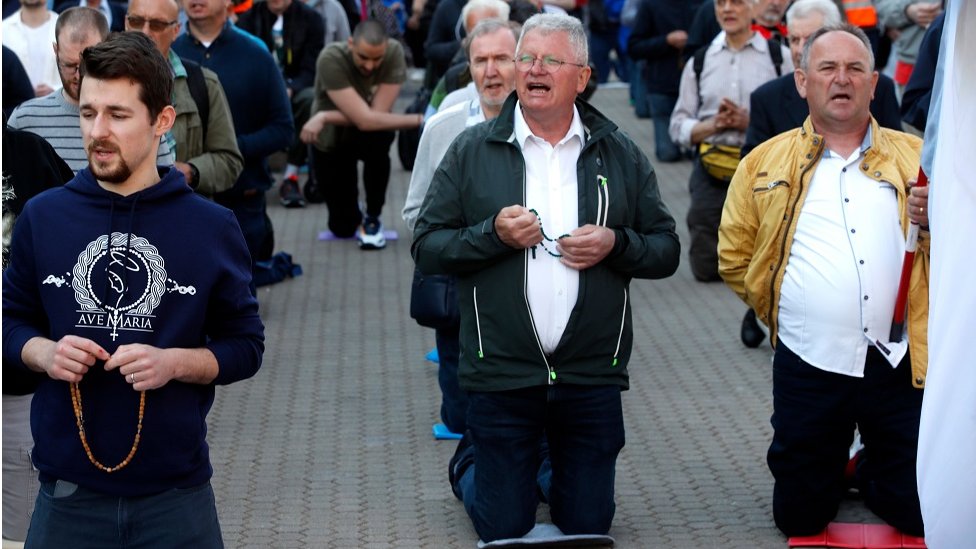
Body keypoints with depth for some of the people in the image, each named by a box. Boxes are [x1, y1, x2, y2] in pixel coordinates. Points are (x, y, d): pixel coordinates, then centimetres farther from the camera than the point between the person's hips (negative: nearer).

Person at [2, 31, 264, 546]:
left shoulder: (212, 227, -3)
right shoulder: (42, 216, 1)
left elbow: (246, 345, 2)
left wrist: (174, 363, -15)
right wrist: (42, 353, -11)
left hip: (177, 494, -1)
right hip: (67, 494, 1)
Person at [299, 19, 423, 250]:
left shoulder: (394, 52, -25)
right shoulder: (331, 59, -32)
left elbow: (378, 113, -28)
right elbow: (364, 119, -36)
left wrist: (324, 117, -32)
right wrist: (418, 120, -34)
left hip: (367, 135, 1)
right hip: (330, 141, -1)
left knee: (377, 137, -36)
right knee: (342, 228, -4)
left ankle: (372, 218, -12)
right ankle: (355, 217, 37)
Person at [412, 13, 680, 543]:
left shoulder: (620, 155, 4)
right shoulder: (471, 151, 0)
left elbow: (665, 250, 6)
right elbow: (426, 247, -1)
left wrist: (615, 244, -14)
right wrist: (493, 234, -17)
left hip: (592, 378, 2)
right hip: (500, 375, -1)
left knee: (587, 527, 12)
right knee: (504, 529, 8)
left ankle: (550, 471, 45)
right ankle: (470, 464, 40)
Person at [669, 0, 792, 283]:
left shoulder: (779, 57, 0)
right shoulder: (699, 62, 10)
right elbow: (678, 127, 8)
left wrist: (750, 122, -16)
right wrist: (713, 126, -9)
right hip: (711, 173, 3)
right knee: (706, 267, 5)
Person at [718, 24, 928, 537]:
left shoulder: (914, 158, 6)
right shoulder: (765, 164, 6)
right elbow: (734, 259, 8)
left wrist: (937, 222, -14)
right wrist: (784, 312, 8)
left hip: (900, 364, 0)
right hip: (810, 366, 0)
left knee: (919, 513, 8)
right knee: (800, 518, 11)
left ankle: (869, 473, 38)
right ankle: (831, 473, 42)